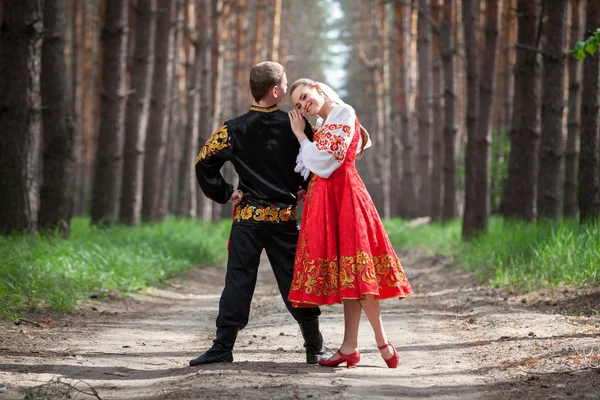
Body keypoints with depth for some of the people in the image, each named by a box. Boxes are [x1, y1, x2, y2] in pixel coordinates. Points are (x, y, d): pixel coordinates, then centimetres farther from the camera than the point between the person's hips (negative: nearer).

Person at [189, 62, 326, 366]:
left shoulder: (234, 129, -3)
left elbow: (204, 163, -5)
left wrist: (224, 193, 4)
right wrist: (303, 190, 12)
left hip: (247, 217, 0)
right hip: (285, 217, 0)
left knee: (238, 280, 4)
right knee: (295, 280, 7)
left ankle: (223, 346, 0)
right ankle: (315, 349, 11)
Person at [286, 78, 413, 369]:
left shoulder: (343, 115, -7)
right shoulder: (327, 122, 20)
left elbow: (321, 160, -13)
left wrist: (301, 135, -1)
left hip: (343, 194, -9)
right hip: (327, 198, 9)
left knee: (353, 269, -13)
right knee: (347, 274, 5)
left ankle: (382, 340, -8)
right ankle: (350, 347, 3)